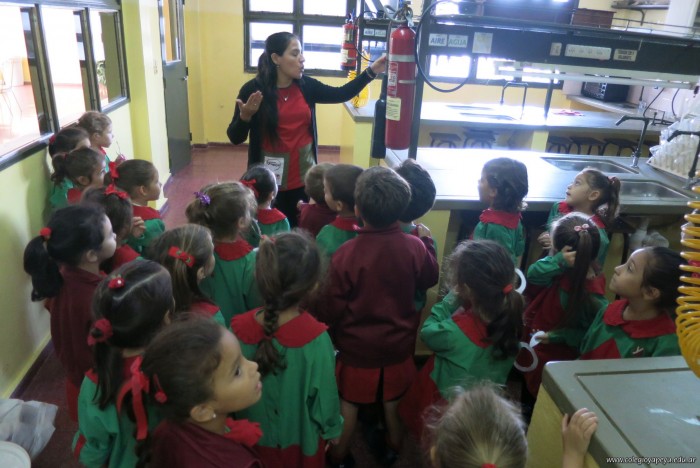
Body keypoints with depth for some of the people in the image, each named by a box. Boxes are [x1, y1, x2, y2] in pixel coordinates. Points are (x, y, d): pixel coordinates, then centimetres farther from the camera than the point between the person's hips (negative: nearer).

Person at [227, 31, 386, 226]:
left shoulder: (306, 86, 0)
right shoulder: (253, 89, -11)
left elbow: (341, 94, 8)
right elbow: (235, 138, -8)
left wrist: (371, 71, -1)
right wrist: (245, 116, -28)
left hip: (303, 175, 4)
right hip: (269, 178, -3)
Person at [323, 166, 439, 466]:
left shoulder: (346, 253, -28)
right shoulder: (414, 246, -20)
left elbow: (332, 308, -18)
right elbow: (429, 279, 3)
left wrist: (333, 336, 2)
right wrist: (427, 242, 14)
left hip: (357, 347, -3)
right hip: (398, 343, 3)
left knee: (349, 402, 20)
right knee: (393, 399, 26)